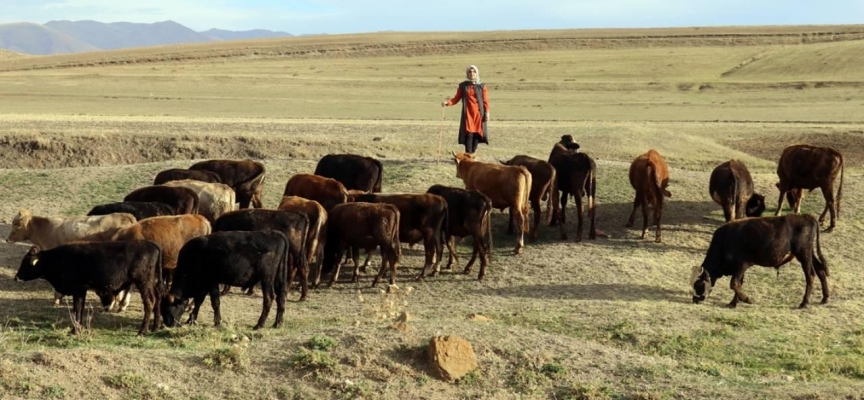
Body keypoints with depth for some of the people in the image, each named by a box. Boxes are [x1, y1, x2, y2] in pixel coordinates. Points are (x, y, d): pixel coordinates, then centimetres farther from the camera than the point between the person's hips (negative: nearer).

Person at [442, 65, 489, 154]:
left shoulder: (481, 86, 6)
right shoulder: (463, 86, 7)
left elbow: (485, 100, 4)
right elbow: (456, 98, 7)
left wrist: (487, 112, -5)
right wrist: (447, 103, -10)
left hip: (478, 114, 1)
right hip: (467, 114, -1)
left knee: (477, 134, -1)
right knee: (469, 134, -10)